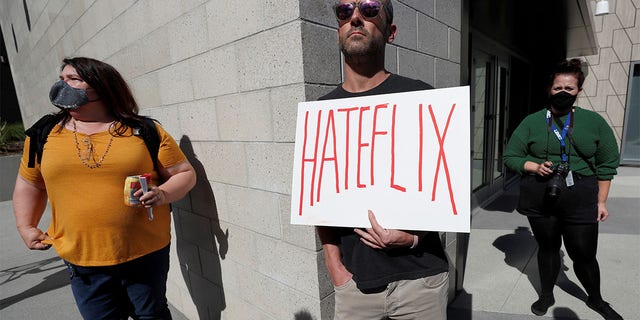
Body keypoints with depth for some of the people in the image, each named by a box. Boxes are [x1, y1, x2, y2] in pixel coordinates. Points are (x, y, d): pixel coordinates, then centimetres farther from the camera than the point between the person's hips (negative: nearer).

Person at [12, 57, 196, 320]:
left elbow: (185, 173, -4)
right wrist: (26, 227, 10)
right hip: (81, 259, 3)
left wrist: (163, 194, -21)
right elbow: (29, 183, 18)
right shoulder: (45, 134, 4)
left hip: (146, 253, -2)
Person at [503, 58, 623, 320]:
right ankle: (547, 295, 37)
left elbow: (606, 165, 5)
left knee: (584, 254, 9)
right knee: (547, 247, 15)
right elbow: (510, 156, 2)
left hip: (581, 200, 0)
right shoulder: (532, 121, 0)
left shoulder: (594, 121, 2)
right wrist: (535, 167, -16)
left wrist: (601, 201, 2)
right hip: (539, 199, 0)